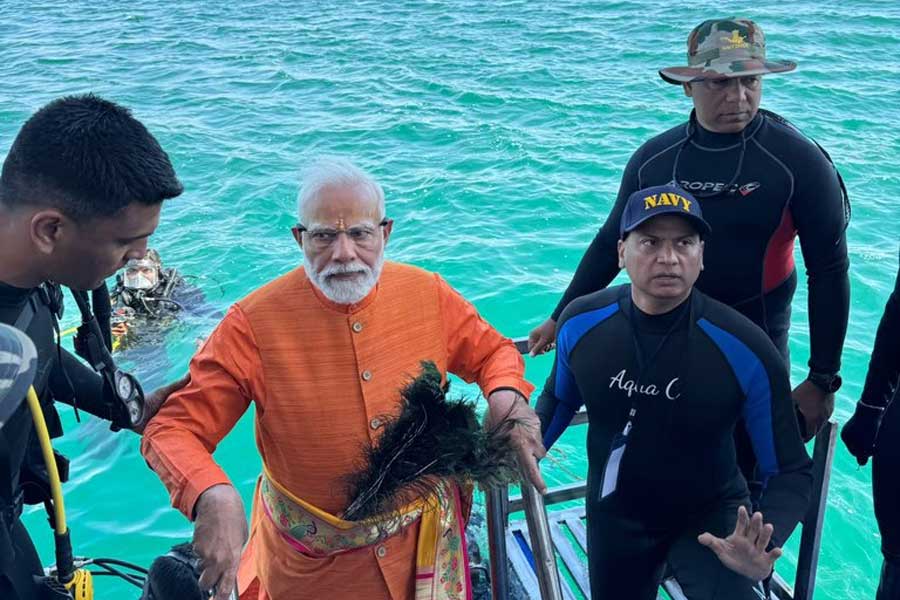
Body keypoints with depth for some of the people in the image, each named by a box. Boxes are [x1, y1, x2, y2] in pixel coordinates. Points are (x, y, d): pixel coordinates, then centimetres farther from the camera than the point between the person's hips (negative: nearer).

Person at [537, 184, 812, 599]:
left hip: (708, 516, -2)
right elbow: (559, 398, 6)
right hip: (613, 516, 3)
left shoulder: (745, 349, -24)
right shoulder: (581, 323, -16)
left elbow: (790, 471, -15)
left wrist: (765, 546, -32)